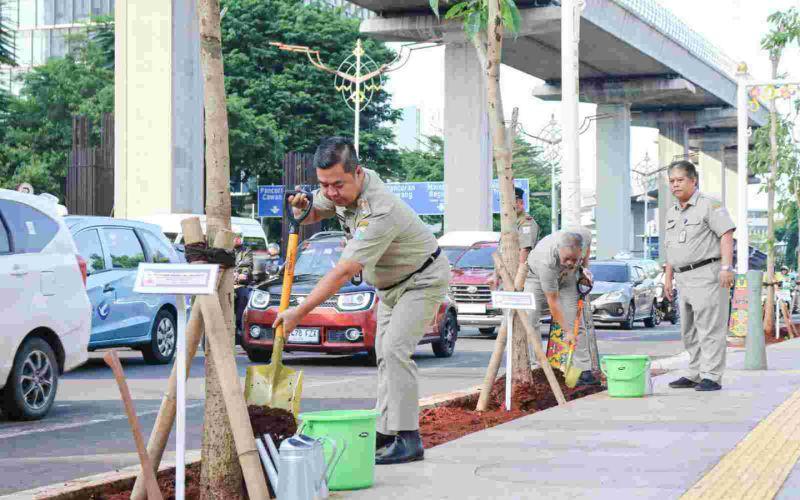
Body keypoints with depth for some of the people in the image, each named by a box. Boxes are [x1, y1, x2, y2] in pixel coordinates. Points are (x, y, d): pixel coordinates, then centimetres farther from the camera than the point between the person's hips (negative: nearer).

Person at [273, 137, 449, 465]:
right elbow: (314, 214, 9)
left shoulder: (379, 212, -38)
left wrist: (299, 312, -37)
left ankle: (408, 440, -20)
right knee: (384, 354, 9)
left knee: (394, 350, -20)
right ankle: (386, 434, 15)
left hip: (422, 280, -9)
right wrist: (301, 207, -18)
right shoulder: (343, 188, -11)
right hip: (390, 283, 10)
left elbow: (344, 272, -38)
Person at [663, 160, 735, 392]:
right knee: (689, 331, 12)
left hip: (707, 275, -9)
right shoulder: (672, 212, 19)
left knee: (710, 328, -10)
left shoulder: (709, 205, -6)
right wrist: (668, 277, 20)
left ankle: (711, 377, -10)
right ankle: (695, 375, 19)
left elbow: (726, 234, -14)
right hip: (684, 278, 9)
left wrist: (726, 267, -23)